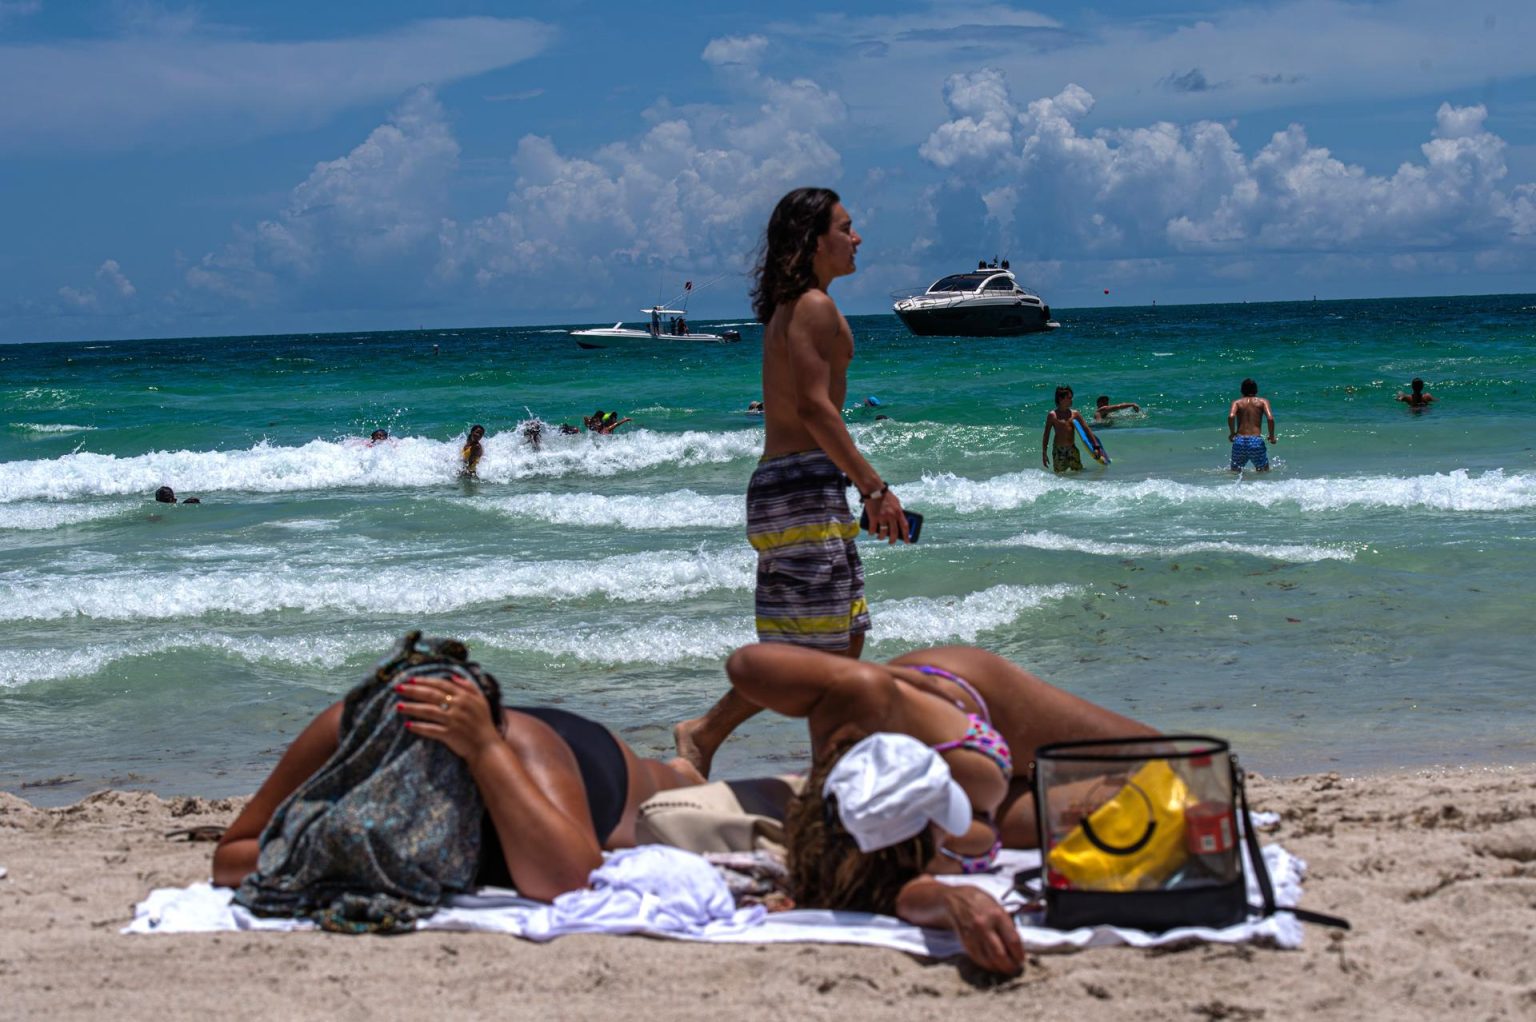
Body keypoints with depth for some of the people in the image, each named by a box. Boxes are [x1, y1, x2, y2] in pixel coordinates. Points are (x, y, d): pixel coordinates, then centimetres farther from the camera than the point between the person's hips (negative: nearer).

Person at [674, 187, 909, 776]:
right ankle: (703, 735, -6)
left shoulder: (793, 308, 20)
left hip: (786, 482, 10)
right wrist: (875, 486, -19)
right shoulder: (814, 307, -10)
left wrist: (862, 488, 23)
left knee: (845, 640, 10)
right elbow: (813, 407, -19)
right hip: (805, 486, -10)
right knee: (813, 647, -10)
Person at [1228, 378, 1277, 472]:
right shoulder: (1262, 402, 9)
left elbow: (1231, 417, -10)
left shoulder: (1237, 402, 10)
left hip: (1239, 441, 1)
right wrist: (1272, 436, 7)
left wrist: (1232, 433, 5)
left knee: (1235, 471, 14)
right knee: (1264, 471, 13)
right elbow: (1270, 418, -7)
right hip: (1256, 441, -1)